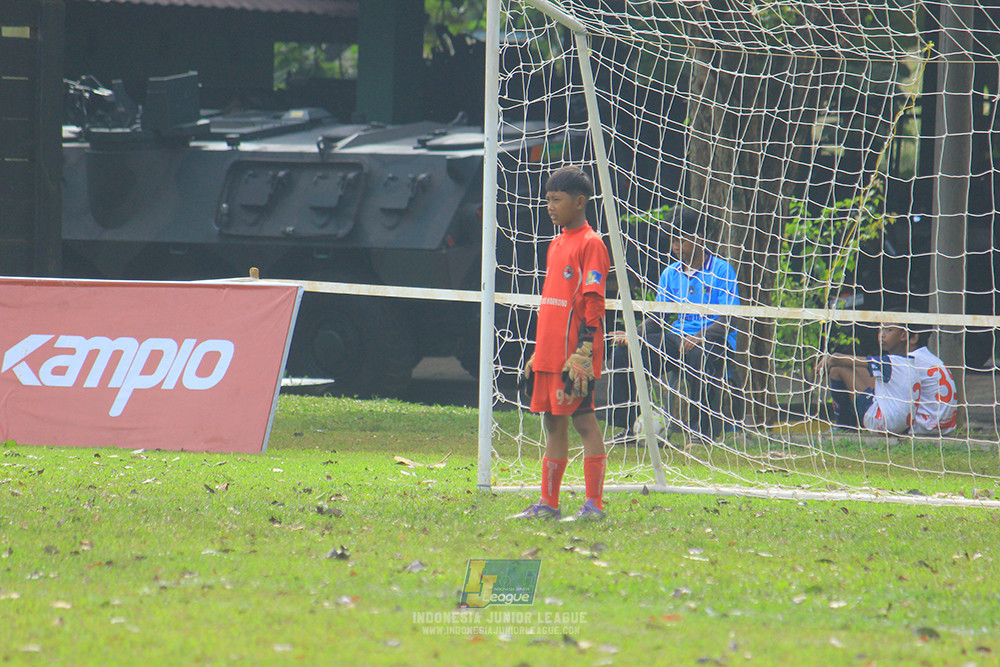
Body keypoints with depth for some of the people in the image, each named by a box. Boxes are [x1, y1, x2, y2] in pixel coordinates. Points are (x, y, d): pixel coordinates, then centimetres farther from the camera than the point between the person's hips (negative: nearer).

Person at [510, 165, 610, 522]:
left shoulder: (590, 244, -9)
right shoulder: (556, 244, 17)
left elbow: (592, 303, -14)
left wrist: (582, 352, -19)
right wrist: (538, 352, 21)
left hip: (574, 355, -8)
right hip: (549, 353, 8)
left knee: (583, 420, -5)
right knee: (553, 422, 10)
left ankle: (594, 505, -2)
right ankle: (548, 503, 14)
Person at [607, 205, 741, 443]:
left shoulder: (721, 270, -4)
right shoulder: (670, 274, 14)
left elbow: (728, 321, -11)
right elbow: (656, 318, 14)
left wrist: (700, 337, -29)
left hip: (714, 342, -6)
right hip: (676, 338, 6)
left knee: (696, 355, -42)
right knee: (623, 352, -15)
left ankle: (704, 426, -26)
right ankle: (626, 426, -9)